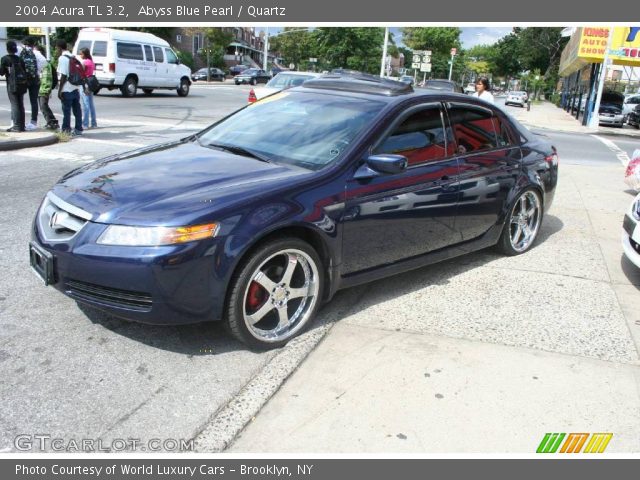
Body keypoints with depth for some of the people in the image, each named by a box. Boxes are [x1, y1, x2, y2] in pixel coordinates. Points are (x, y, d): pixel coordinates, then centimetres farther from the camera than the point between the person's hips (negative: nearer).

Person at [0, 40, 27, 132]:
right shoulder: (20, 59, 9)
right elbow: (24, 71, 8)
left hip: (12, 85, -5)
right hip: (22, 85, 5)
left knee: (14, 105, -4)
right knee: (20, 105, 10)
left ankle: (16, 126, -8)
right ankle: (22, 125, 12)